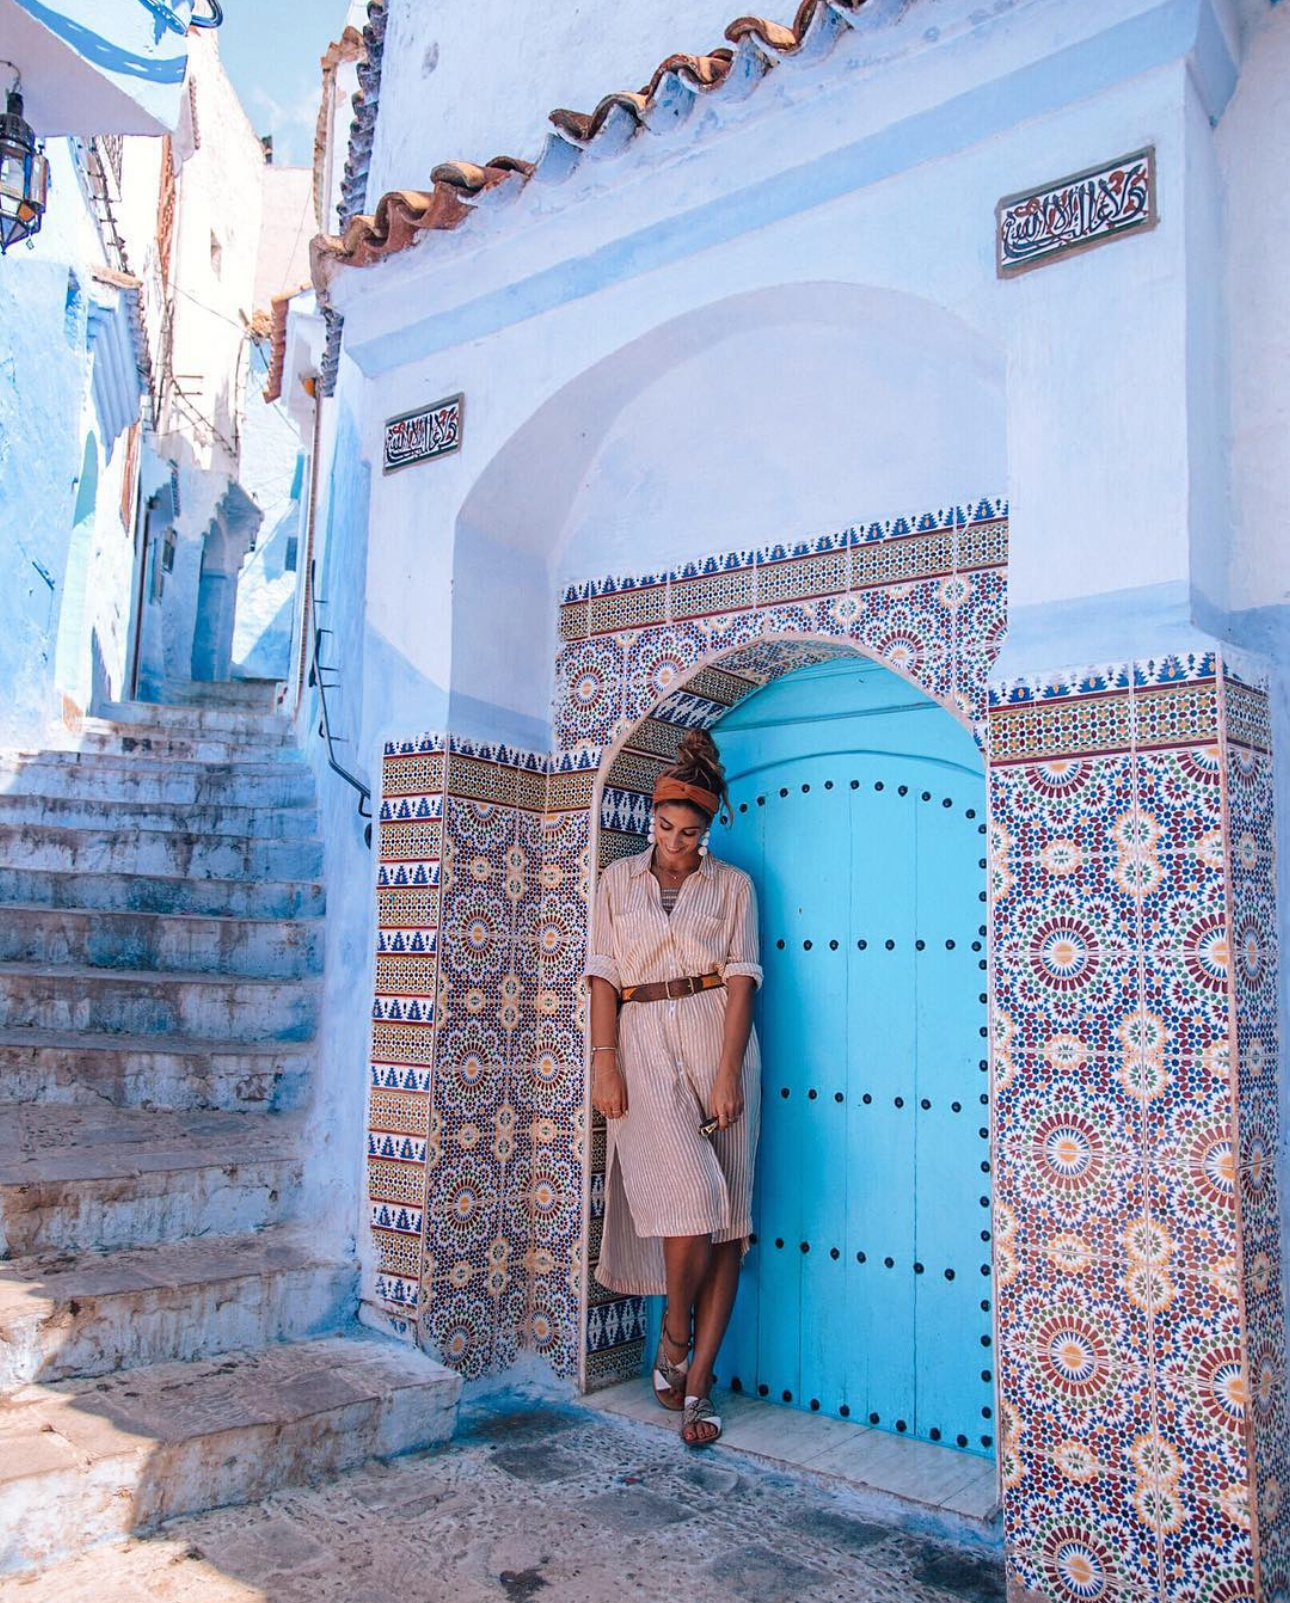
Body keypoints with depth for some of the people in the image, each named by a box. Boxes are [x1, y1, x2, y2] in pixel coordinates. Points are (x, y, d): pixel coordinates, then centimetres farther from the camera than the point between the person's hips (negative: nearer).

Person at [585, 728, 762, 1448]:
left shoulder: (732, 884, 7)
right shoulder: (618, 881, 10)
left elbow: (741, 978, 0)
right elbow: (604, 975, 6)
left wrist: (729, 1072, -10)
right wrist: (604, 1062, -4)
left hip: (717, 1042, 1)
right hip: (644, 1044, -1)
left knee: (724, 1216, 1)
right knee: (690, 1197, -13)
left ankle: (697, 1381, 13)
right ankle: (675, 1335, 15)